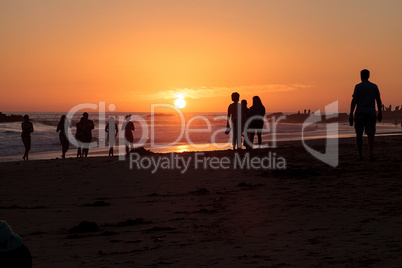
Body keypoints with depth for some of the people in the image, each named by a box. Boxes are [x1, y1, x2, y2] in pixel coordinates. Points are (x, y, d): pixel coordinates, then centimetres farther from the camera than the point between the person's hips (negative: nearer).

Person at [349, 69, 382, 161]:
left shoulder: (358, 87, -5)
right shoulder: (374, 86, 4)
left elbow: (354, 101, -10)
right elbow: (378, 100, 5)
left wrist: (351, 114, -8)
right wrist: (380, 113, 14)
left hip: (360, 113, -2)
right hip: (371, 113, 2)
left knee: (359, 134, 10)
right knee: (370, 134, 0)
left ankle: (360, 155, 9)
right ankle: (370, 154, -16)